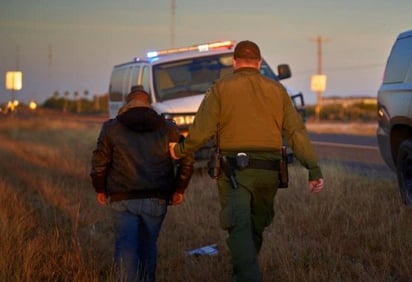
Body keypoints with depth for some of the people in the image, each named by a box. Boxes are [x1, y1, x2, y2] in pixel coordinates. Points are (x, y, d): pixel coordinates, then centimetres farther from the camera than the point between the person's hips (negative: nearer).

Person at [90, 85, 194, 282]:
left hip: (123, 199, -2)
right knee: (148, 245, 16)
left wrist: (100, 189, 18)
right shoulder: (167, 128, 10)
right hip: (156, 200, 2)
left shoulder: (111, 128, 6)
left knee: (125, 246, -3)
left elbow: (99, 162, 4)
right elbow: (186, 159, 3)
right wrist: (179, 189, 12)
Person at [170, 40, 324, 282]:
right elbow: (297, 131, 3)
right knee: (256, 228, 18)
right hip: (268, 171, 3)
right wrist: (314, 169, 1)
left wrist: (180, 150, 13)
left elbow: (202, 130, -4)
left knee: (240, 230, -9)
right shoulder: (277, 90, 10)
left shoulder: (221, 87, 3)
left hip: (234, 171, -3)